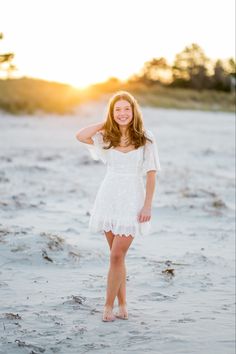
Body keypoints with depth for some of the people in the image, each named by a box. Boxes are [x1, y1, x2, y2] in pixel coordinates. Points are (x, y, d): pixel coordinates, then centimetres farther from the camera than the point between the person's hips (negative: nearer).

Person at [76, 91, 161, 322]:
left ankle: (109, 306, 3)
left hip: (132, 200, -3)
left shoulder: (145, 139, -2)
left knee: (117, 256, -8)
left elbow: (151, 174, -3)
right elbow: (80, 136, -13)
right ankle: (122, 304, 20)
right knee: (117, 255, 9)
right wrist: (106, 122, -3)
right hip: (109, 198, 3)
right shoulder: (106, 137, 4)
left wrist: (147, 206, -9)